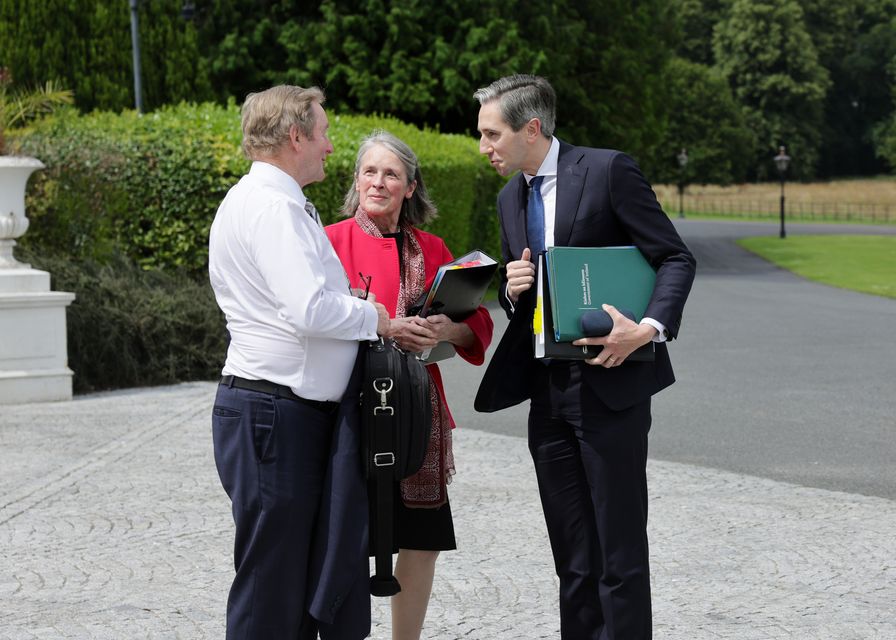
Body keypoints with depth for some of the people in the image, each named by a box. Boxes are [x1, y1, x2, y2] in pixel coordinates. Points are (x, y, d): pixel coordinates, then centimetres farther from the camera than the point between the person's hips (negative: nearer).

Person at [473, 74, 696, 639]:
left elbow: (676, 258, -9)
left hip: (610, 385, -7)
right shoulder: (511, 197, 14)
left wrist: (650, 329, -24)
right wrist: (512, 290, -1)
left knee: (620, 552, -3)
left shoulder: (608, 170, -8)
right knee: (573, 556, 11)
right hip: (548, 395, 7)